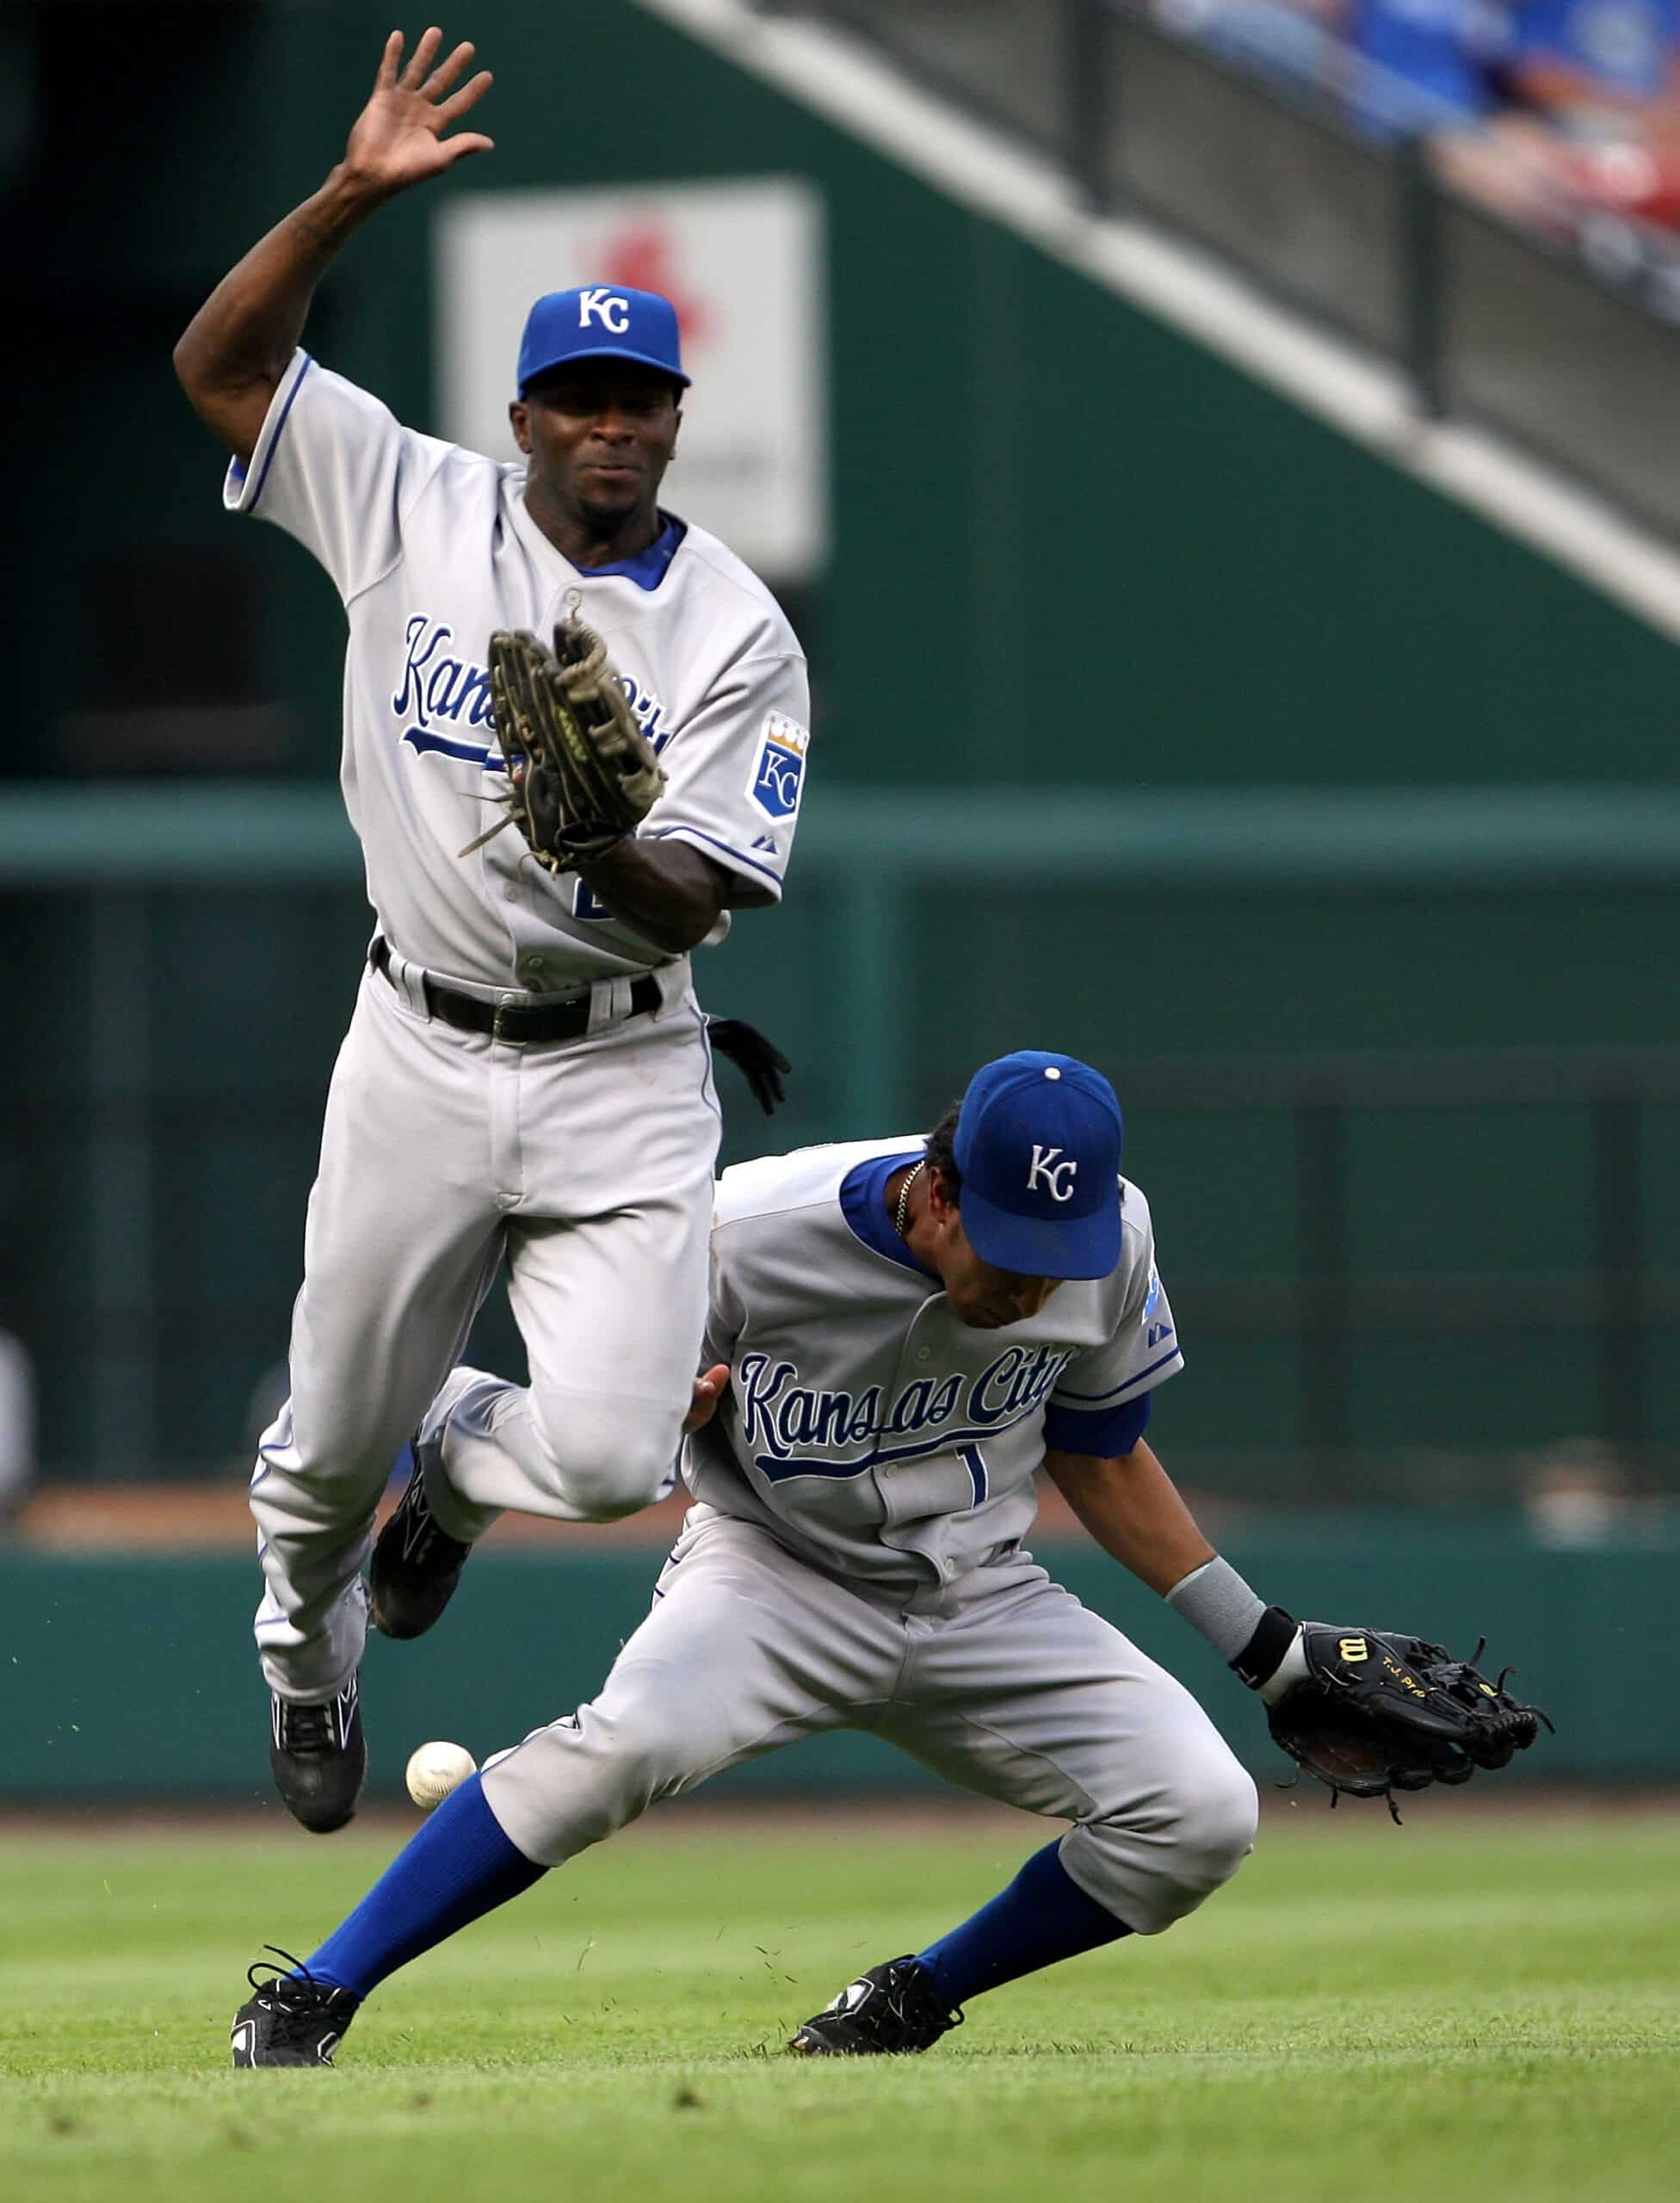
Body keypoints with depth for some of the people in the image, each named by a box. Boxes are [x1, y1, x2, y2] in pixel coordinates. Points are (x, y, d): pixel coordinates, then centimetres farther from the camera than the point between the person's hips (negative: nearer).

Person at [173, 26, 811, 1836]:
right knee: (336, 1437, 9)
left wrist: (603, 844, -31)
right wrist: (352, 194, -17)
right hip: (419, 1055, 1)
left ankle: (459, 1462, 22)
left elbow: (695, 906, -10)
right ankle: (305, 1644, 45)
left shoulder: (737, 633, -5)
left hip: (622, 1076, -1)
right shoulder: (416, 513, 0)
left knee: (606, 1452, -16)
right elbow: (216, 362, -6)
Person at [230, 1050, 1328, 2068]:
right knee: (633, 1737, -35)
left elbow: (1100, 1458, 6)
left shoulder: (1108, 1237, -12)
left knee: (1203, 1816, -15)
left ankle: (912, 2001, 7)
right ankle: (313, 1995, -25)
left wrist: (1268, 1647, 6)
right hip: (777, 1569, -4)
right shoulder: (749, 1236, -23)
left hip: (981, 1597, 4)